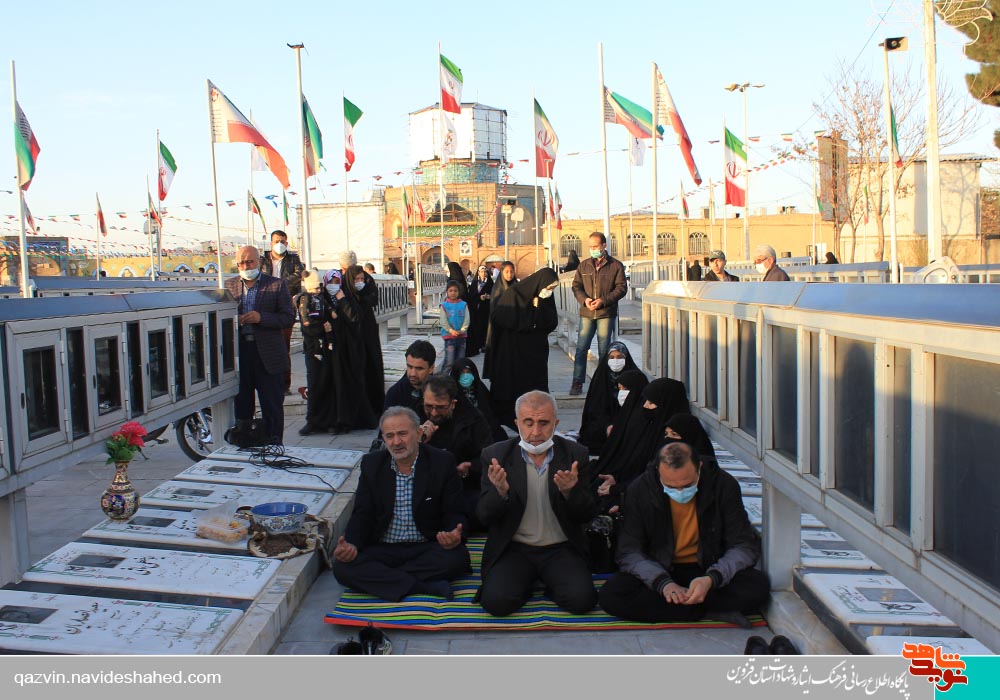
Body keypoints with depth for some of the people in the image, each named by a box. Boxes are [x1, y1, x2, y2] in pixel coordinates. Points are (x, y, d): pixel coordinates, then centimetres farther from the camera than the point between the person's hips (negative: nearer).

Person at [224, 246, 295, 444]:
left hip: (267, 355, -3)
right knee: (240, 407, 10)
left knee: (272, 407, 3)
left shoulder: (277, 285, 1)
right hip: (237, 353, 3)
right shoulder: (228, 285, 12)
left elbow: (289, 317, -4)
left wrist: (261, 317, -17)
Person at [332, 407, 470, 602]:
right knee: (342, 566, -26)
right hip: (382, 549, 2)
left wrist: (454, 536, -26)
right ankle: (428, 588, -27)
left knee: (457, 557, -32)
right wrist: (351, 545, -17)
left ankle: (381, 578, -19)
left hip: (427, 548, -1)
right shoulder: (371, 463, 5)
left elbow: (454, 514, -1)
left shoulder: (442, 462, -2)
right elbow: (362, 514, 5)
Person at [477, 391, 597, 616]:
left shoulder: (575, 454, -2)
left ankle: (549, 581, 9)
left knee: (581, 600, -23)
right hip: (513, 549, 0)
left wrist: (569, 492, -23)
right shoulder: (496, 455, -4)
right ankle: (526, 581, 10)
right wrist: (500, 492, -26)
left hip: (561, 549, 0)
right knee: (496, 602, -23)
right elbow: (484, 517, -4)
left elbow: (587, 515, 0)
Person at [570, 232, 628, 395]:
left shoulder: (616, 265, 1)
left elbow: (621, 287, -3)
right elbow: (576, 286, 10)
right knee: (581, 348, -2)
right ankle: (577, 383, 3)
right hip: (587, 314, 2)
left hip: (606, 314, -2)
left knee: (604, 350, 4)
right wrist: (584, 299, -10)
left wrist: (603, 300, -15)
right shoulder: (584, 265, 10)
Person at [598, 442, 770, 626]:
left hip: (708, 571, -1)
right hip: (660, 571, 1)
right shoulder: (640, 490, -11)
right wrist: (663, 582, -29)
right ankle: (713, 611, -22)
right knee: (610, 595, -28)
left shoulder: (723, 486, -12)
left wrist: (712, 579, -29)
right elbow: (629, 552, -10)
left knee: (758, 585, -30)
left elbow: (746, 545, -10)